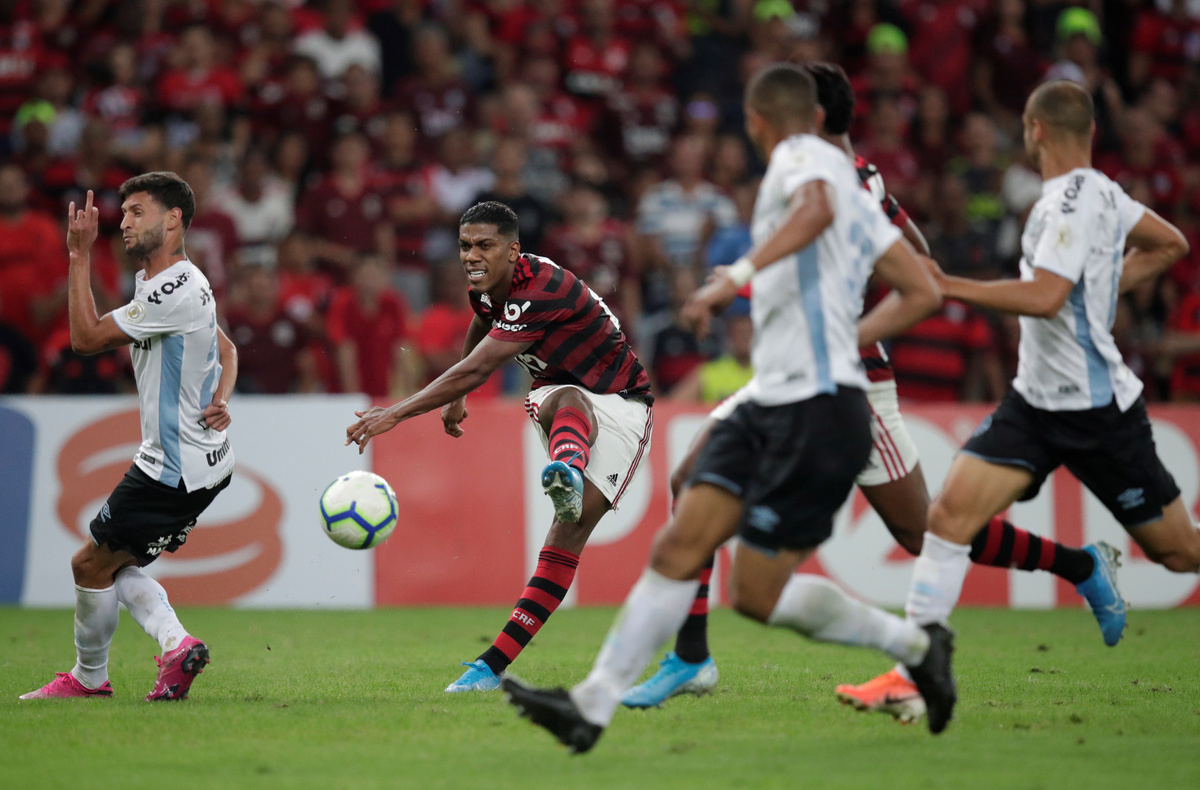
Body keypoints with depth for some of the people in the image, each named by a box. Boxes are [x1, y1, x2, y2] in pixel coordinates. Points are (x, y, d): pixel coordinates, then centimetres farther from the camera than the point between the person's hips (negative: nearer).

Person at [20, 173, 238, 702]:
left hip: (176, 469, -11)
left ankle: (88, 678, 15)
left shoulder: (175, 291, -22)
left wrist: (80, 257, -17)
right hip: (200, 462, 11)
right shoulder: (167, 283, 12)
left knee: (91, 565, 0)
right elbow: (226, 351, 25)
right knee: (117, 566, 14)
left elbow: (86, 338, -21)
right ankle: (176, 643, 0)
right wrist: (220, 399, 5)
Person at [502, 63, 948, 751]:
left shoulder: (801, 156, -5)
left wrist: (741, 274, -35)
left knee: (758, 595, -4)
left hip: (818, 412, -9)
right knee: (680, 549, -1)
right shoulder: (854, 189, 20)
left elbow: (817, 207, -31)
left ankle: (914, 644, 13)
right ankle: (593, 707, -3)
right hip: (770, 405, 9)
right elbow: (922, 292, 22)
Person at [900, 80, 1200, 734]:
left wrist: (943, 284, -26)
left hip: (1098, 408, -8)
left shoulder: (1073, 200, -18)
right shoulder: (1100, 191, 9)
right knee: (948, 515, -9)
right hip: (1036, 402, 8)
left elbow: (1044, 297, -30)